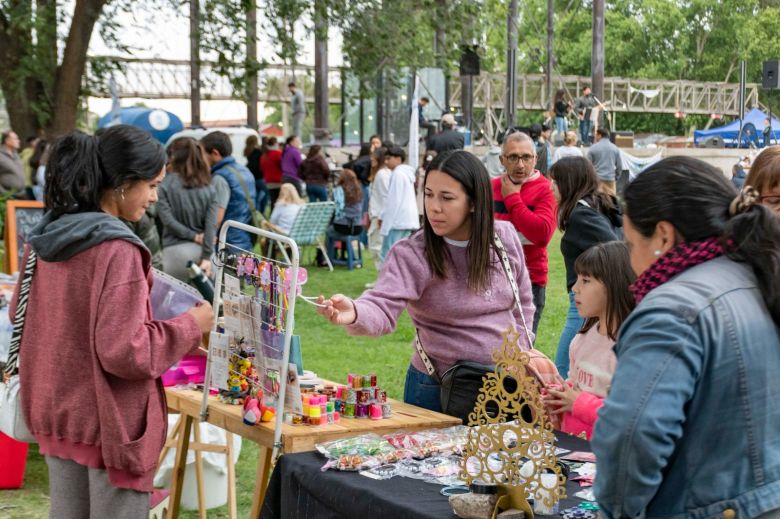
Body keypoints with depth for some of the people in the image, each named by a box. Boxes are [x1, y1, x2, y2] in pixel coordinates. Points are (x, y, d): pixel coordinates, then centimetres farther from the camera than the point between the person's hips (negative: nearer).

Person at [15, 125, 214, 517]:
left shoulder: (43, 238, 3)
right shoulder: (117, 250, -22)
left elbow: (20, 315, 17)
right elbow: (123, 351, -24)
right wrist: (190, 326, -12)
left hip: (56, 413, 8)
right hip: (109, 422, -8)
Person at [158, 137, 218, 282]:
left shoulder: (166, 185, -3)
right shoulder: (209, 188, 5)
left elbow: (168, 219, -10)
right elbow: (211, 225, -3)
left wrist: (193, 236, -4)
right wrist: (206, 257, -6)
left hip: (176, 250, -3)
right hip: (201, 250, 3)